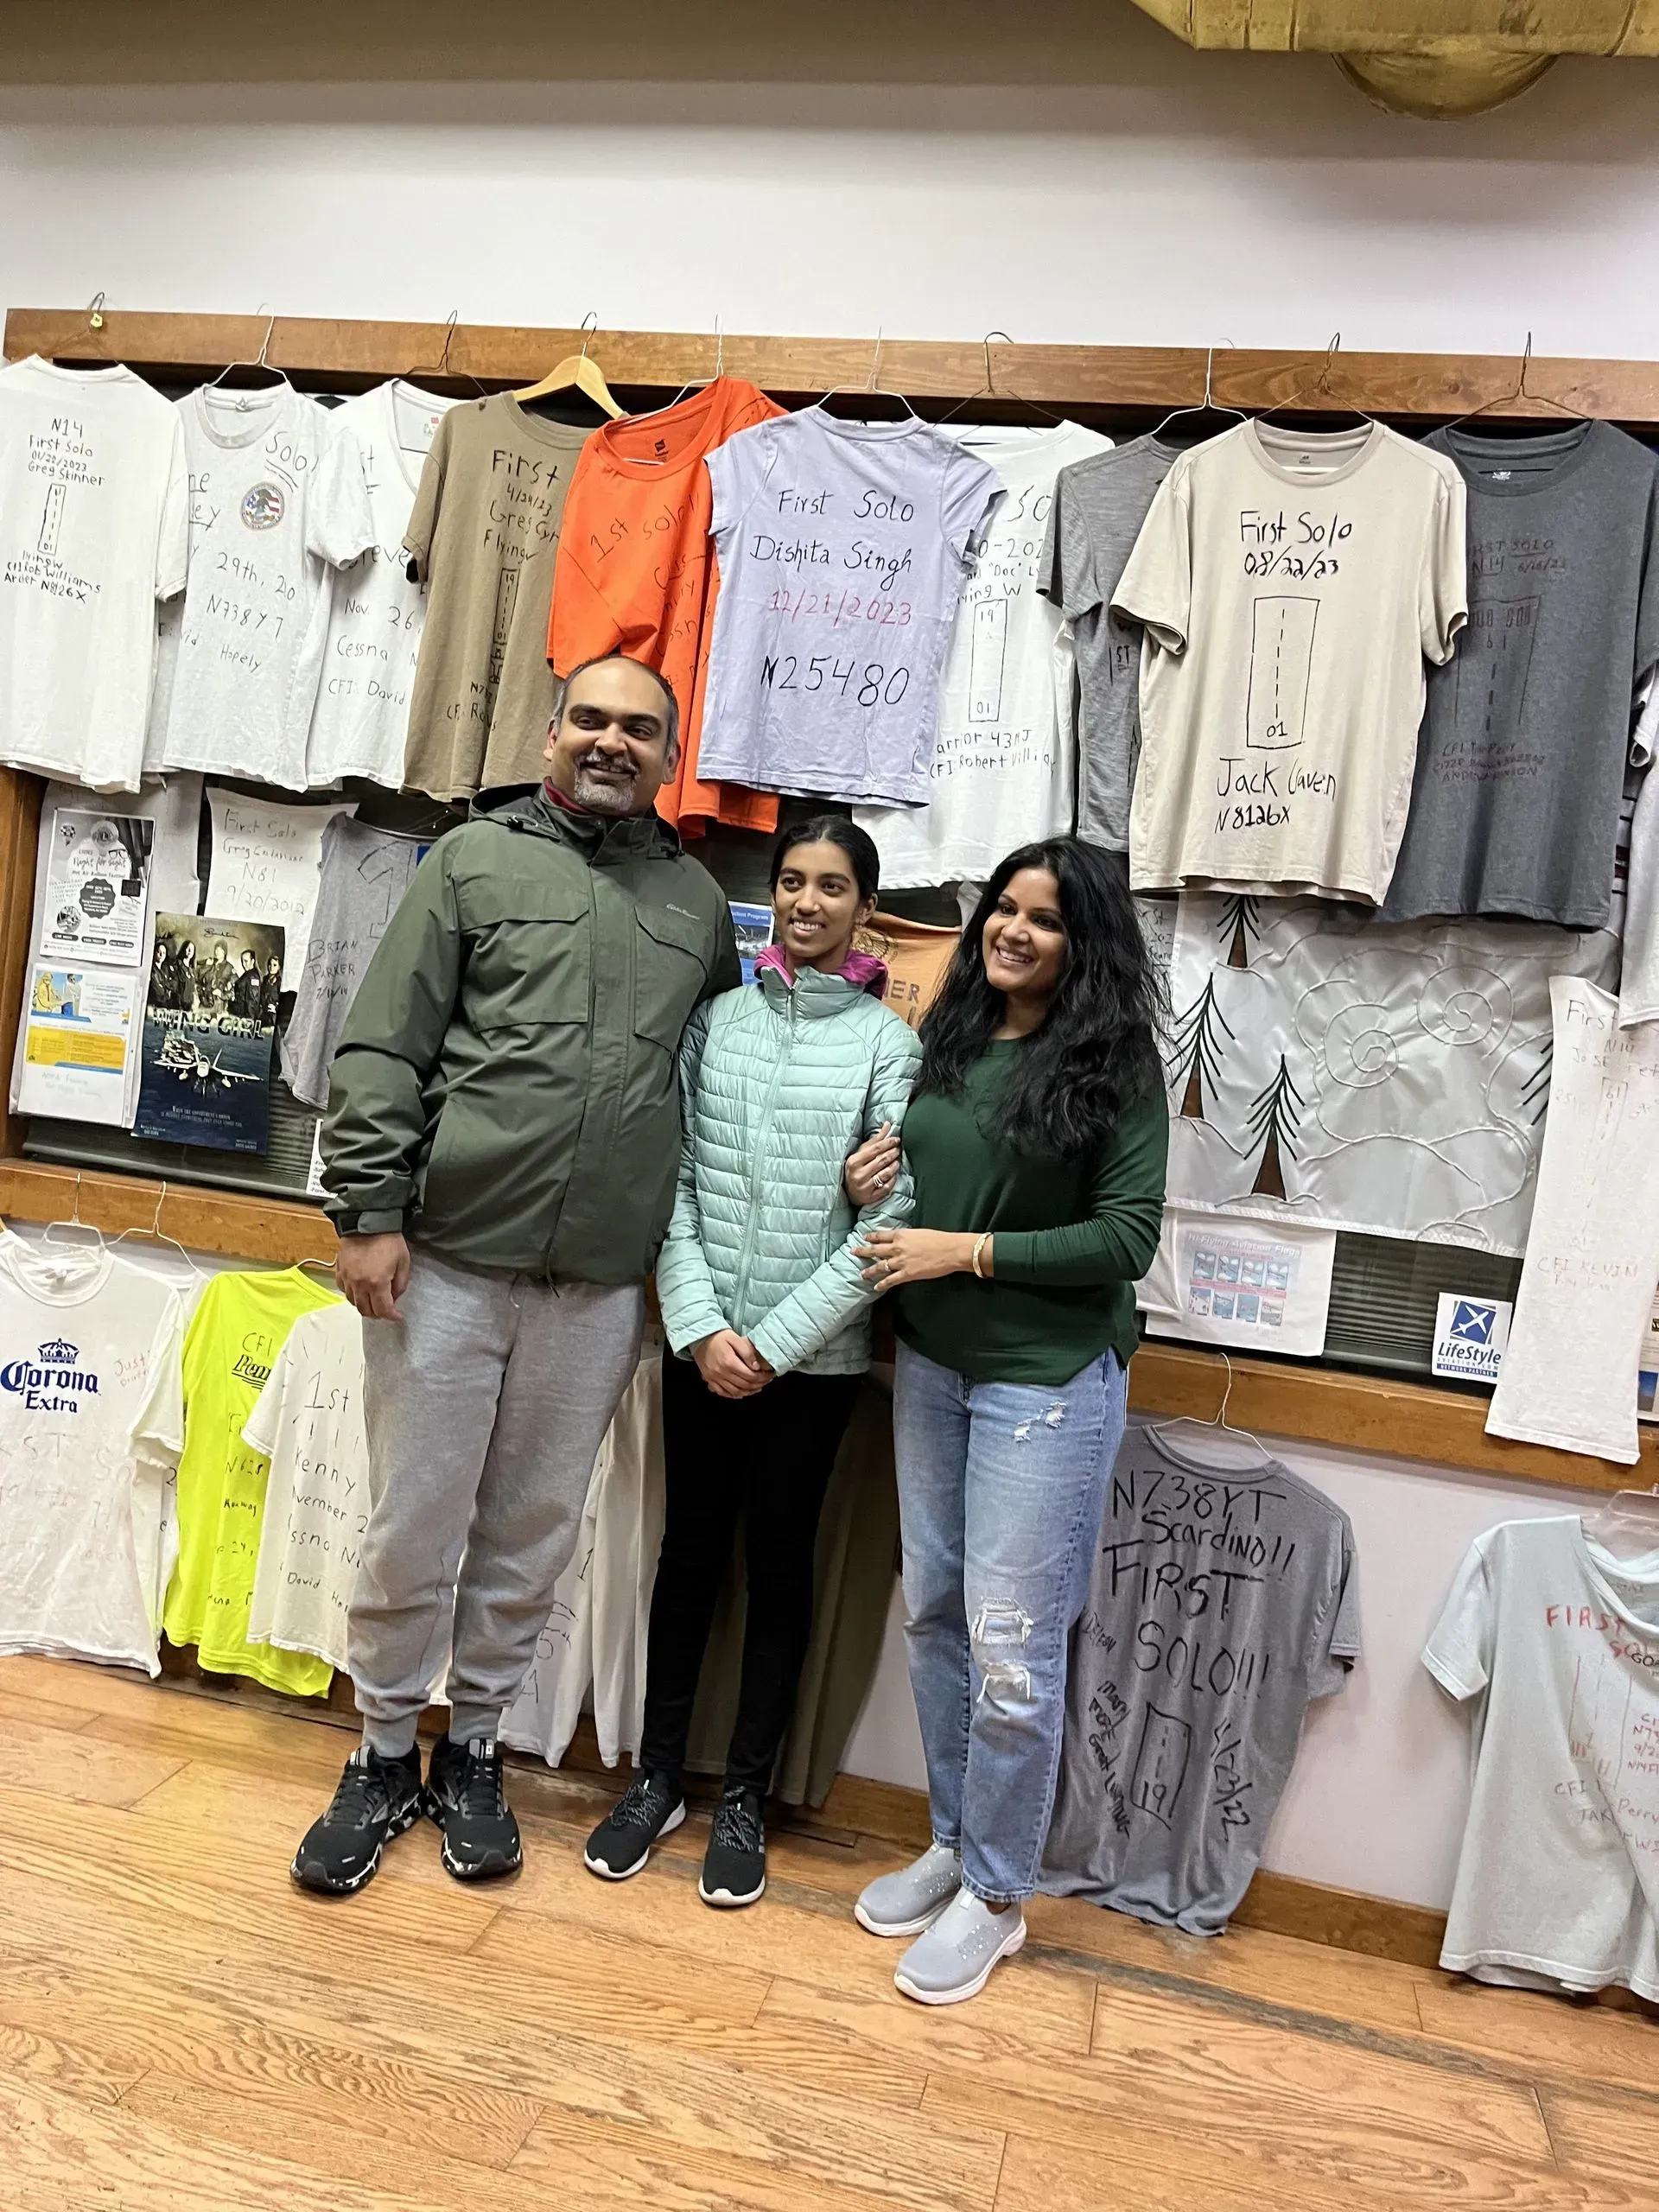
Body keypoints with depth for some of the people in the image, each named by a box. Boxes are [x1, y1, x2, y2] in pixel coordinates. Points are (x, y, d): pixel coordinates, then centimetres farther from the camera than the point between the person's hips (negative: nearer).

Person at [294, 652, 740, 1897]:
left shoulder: (699, 904, 11)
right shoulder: (476, 859, 3)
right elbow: (381, 1051, -1)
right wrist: (370, 1212, -9)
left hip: (601, 1284, 2)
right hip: (447, 1259, -2)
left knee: (534, 1531, 13)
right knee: (414, 1524, 8)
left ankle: (474, 1750, 32)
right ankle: (384, 1758, 29)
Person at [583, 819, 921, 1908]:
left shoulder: (890, 1044, -4)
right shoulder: (717, 1018, 2)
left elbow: (890, 1218, -9)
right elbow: (671, 1180, 1)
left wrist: (775, 1339, -11)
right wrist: (701, 1326, -9)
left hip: (815, 1357, -2)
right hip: (703, 1344, 2)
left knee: (778, 1562, 11)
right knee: (690, 1552, 13)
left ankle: (745, 1798, 28)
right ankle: (657, 1778, 31)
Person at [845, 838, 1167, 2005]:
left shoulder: (1117, 1065, -9)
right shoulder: (947, 1042, 7)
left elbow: (1128, 1237, -14)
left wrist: (967, 1250, -16)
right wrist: (871, 1180, -3)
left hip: (1047, 1382, -6)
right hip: (931, 1363, 6)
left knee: (1011, 1645, 0)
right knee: (933, 1612, 15)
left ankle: (995, 1895, 21)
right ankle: (954, 1842, 34)